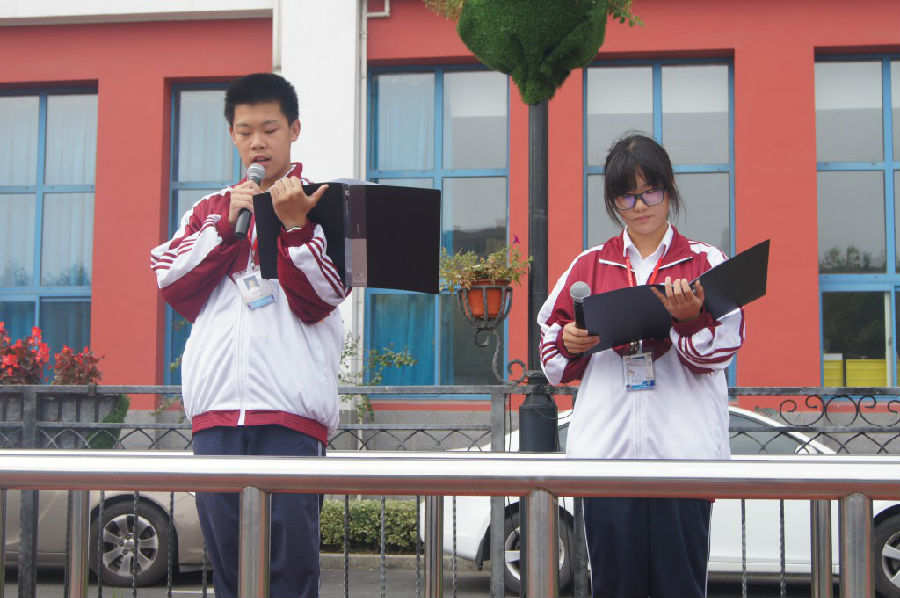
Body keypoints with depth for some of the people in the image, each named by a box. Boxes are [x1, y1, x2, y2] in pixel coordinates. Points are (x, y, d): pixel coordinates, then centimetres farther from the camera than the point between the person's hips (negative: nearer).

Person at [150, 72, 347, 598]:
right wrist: (228, 222, 0)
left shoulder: (320, 205, 10)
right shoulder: (210, 209, 20)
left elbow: (319, 300, -2)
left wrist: (293, 225, -13)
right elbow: (169, 282, 6)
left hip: (292, 410, -3)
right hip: (216, 407, 3)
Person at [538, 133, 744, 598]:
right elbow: (552, 355, 15)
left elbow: (718, 351, -2)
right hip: (608, 445, 2)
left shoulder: (706, 262, 9)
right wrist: (571, 342, -6)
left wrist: (689, 317, -20)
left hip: (682, 444, -1)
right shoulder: (588, 266, 14)